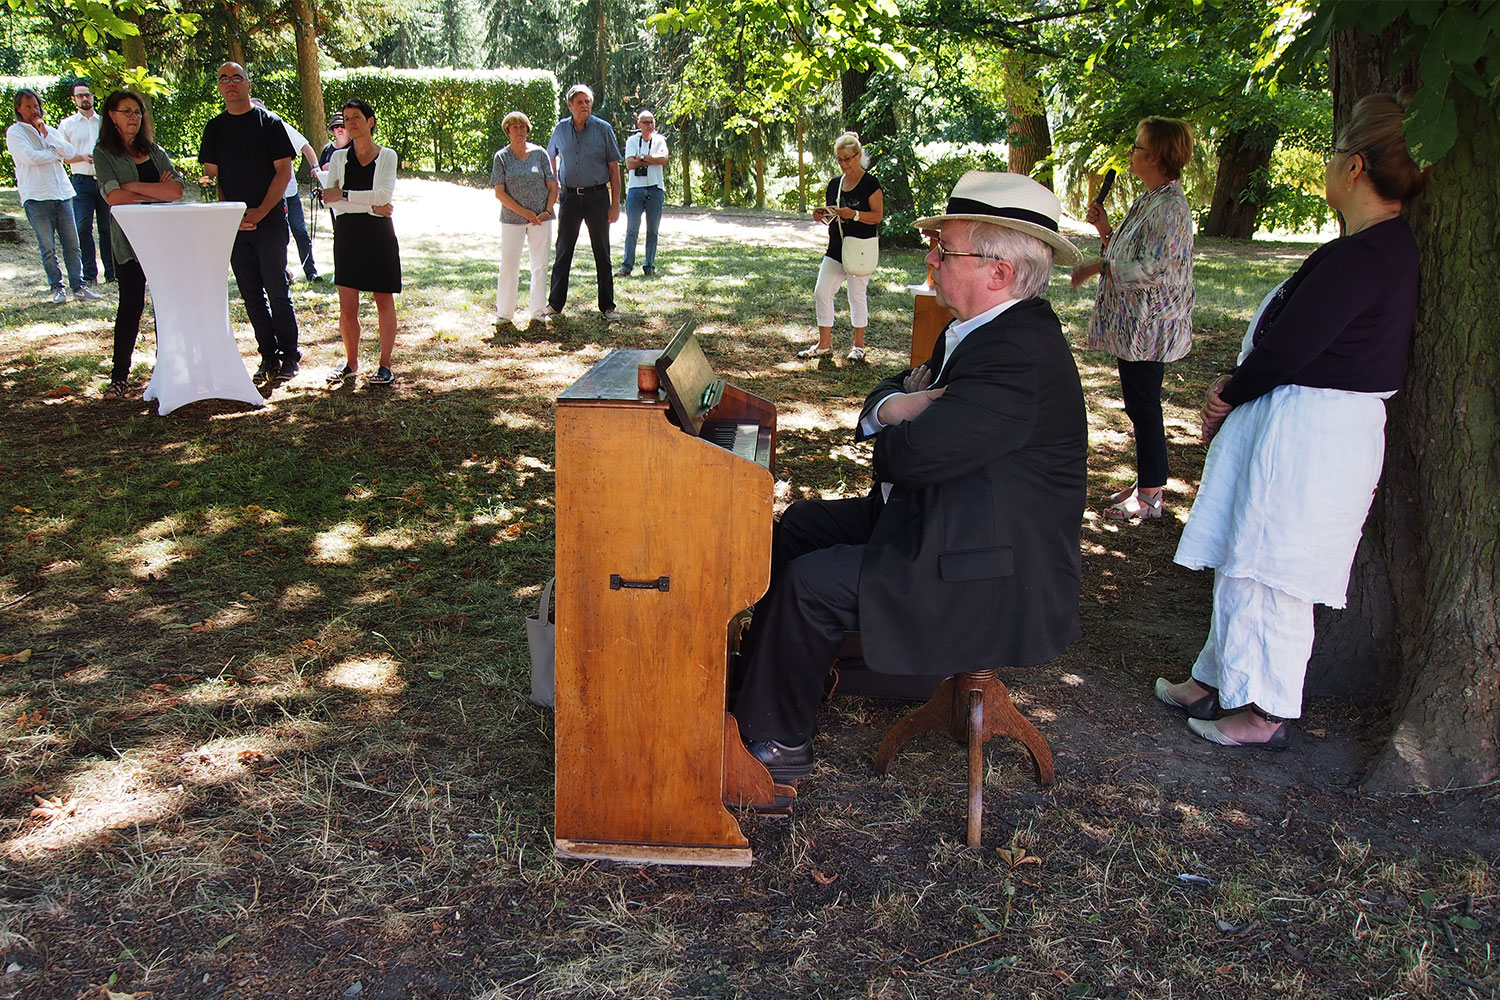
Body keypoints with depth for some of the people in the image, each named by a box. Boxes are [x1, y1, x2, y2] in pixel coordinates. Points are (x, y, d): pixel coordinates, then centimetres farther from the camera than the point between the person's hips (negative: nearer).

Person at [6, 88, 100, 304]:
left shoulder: (50, 130, 19)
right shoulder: (15, 132, 2)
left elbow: (70, 152, 4)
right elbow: (31, 157, -12)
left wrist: (46, 134, -5)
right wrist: (57, 154, 1)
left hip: (61, 192, 4)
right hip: (36, 196, -4)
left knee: (72, 244, 1)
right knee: (47, 248, -1)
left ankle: (78, 286, 5)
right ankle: (57, 287, 7)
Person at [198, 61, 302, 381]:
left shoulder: (269, 122, 0)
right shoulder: (215, 127, 11)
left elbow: (284, 171, -5)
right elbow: (211, 175, 10)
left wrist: (260, 212, -12)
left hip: (270, 221, -4)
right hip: (233, 223, 4)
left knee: (277, 291, -4)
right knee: (251, 295, 5)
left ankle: (290, 355, 6)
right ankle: (269, 356, 13)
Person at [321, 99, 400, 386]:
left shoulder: (386, 156, 4)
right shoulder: (338, 157, 10)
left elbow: (384, 194, -12)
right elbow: (330, 198, -4)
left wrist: (343, 195, -15)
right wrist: (371, 205, -15)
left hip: (378, 234, -2)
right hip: (347, 235, 2)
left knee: (384, 301, 2)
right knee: (347, 306, -1)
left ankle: (385, 365, 10)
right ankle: (351, 363, 15)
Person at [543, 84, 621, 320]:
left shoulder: (603, 129, -2)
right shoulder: (561, 129, 5)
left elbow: (614, 168, -1)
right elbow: (551, 158, 23)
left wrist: (615, 203, -6)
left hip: (597, 196, -2)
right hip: (569, 197, 2)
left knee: (602, 253, 4)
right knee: (563, 252, 6)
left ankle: (607, 305, 11)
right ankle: (555, 303, 14)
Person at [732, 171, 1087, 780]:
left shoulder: (1021, 357, -28)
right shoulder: (984, 330, 7)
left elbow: (911, 456, -32)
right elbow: (888, 395, 14)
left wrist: (899, 416, -8)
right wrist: (895, 404, -11)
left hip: (995, 586, -11)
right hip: (943, 520, 11)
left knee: (810, 584, -17)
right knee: (798, 526, 12)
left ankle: (779, 741, 4)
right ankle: (761, 675, 24)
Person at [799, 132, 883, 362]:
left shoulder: (870, 183, -7)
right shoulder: (834, 184, 12)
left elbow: (878, 215, -11)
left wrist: (854, 214, -25)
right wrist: (822, 215, -2)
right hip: (836, 248, 6)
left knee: (857, 294, 1)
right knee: (821, 292, 0)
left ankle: (859, 345, 16)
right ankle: (825, 344, 9)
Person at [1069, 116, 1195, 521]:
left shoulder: (1169, 206, -18)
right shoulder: (1149, 200, 13)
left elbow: (1152, 269, -24)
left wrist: (1099, 267, -16)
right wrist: (1105, 229, 6)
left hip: (1149, 328, -10)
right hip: (1134, 325, 10)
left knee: (1144, 407, -2)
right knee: (1140, 406, 16)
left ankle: (1150, 496, 7)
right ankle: (1146, 482, 27)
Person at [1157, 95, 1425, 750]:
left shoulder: (1360, 257, -22)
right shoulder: (1388, 248, 11)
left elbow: (1287, 348, -21)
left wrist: (1230, 395, -5)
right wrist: (1236, 391, 5)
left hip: (1308, 430, -10)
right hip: (1300, 421, 10)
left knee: (1266, 570, 1)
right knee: (1243, 562, 17)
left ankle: (1265, 713, 15)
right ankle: (1219, 681, 30)